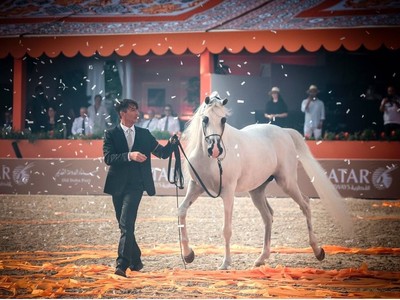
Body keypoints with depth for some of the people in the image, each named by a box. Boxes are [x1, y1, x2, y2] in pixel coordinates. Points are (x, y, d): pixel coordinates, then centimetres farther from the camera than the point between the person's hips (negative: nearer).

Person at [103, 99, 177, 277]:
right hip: (118, 185, 1)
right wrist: (129, 156, -26)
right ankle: (135, 260, 27)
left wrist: (171, 143, -8)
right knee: (124, 225, 10)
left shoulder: (144, 134, 9)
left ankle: (122, 265, -21)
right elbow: (108, 158, -12)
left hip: (136, 185, -1)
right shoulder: (111, 134, 2)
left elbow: (163, 154, 11)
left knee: (126, 224, -15)